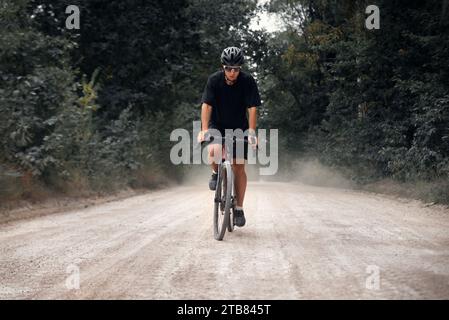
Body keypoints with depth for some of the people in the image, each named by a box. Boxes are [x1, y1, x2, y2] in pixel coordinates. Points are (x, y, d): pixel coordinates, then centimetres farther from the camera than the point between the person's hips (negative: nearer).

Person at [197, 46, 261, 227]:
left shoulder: (248, 81, -16)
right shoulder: (214, 80, -16)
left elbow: (252, 108, -19)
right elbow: (206, 105, -20)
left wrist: (251, 131, -30)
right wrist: (204, 129, -31)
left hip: (239, 127, 1)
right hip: (217, 125, 0)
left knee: (239, 167, -3)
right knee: (214, 151, -32)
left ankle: (239, 209, 8)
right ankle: (216, 173, 3)